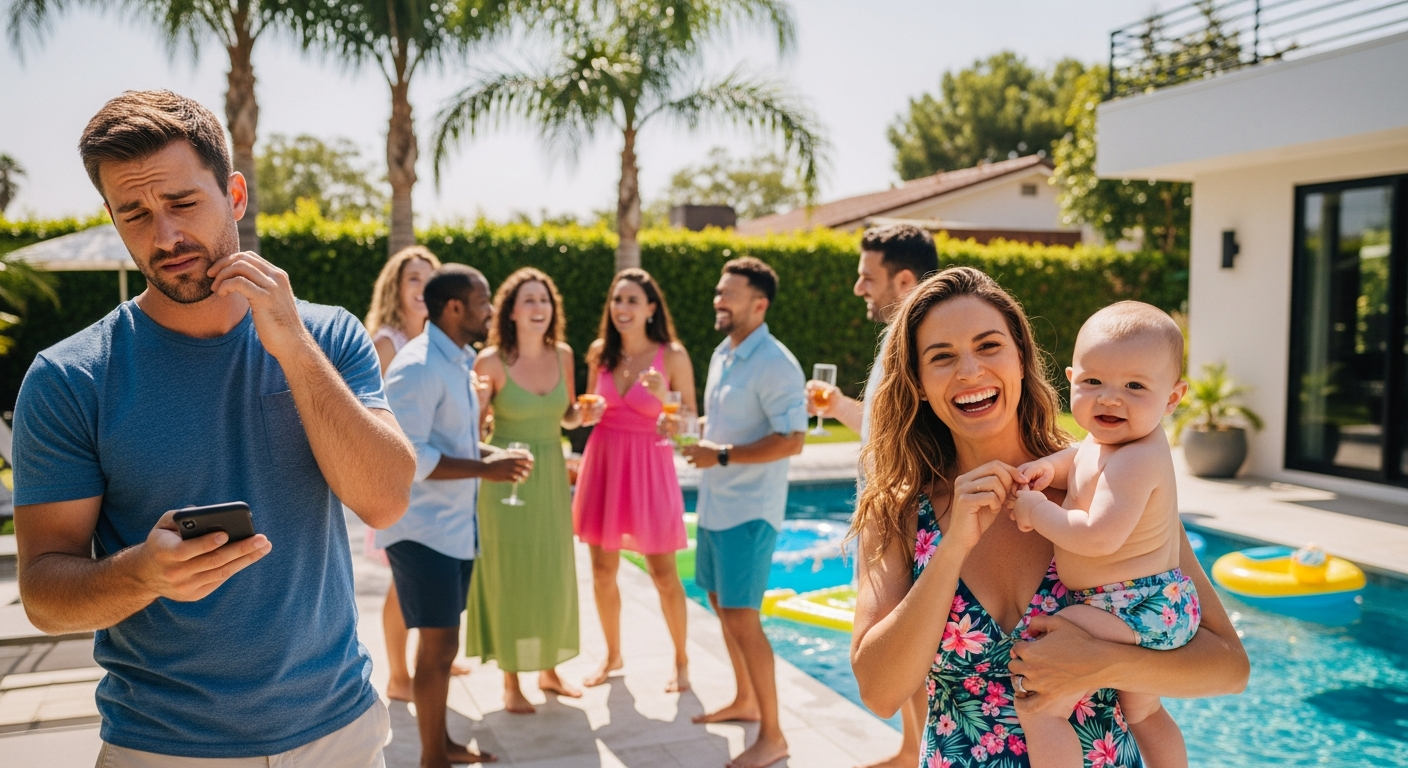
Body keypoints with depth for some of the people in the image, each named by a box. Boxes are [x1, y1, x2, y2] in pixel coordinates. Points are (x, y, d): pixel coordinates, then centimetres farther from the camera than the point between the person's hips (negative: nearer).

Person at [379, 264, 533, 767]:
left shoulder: (458, 361, 11)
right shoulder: (418, 367, -19)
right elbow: (407, 455, -25)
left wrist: (489, 454, 3)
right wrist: (485, 469, -23)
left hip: (455, 524, 9)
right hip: (424, 529, -9)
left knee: (443, 641, 18)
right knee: (438, 644, 0)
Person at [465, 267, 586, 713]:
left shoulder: (562, 355, 1)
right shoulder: (491, 361, -13)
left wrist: (583, 414, -7)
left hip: (552, 475, 5)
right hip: (507, 477, -4)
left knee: (554, 574, 11)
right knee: (510, 577, 3)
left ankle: (549, 669, 30)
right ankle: (511, 682, 19)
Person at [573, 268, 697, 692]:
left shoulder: (672, 356, -9)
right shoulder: (599, 351, 2)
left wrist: (664, 397, -23)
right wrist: (589, 413, -7)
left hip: (649, 465, -4)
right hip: (603, 462, 4)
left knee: (663, 573, 2)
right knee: (602, 569, 10)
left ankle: (681, 660, 23)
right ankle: (612, 654, 31)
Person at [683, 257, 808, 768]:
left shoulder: (774, 365, -18)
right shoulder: (722, 353, 10)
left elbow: (792, 440, -23)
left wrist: (723, 456, -22)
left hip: (749, 509, -9)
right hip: (714, 503, 9)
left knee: (742, 617, -7)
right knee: (721, 603, 18)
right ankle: (745, 701, 37)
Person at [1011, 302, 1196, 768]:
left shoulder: (1136, 460, -23)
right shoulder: (1104, 439, 6)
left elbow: (1098, 538, -31)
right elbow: (1080, 459, 25)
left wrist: (1036, 510, -18)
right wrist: (1048, 467, 2)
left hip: (1132, 610, -11)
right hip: (1153, 607, 11)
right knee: (1142, 713, 33)